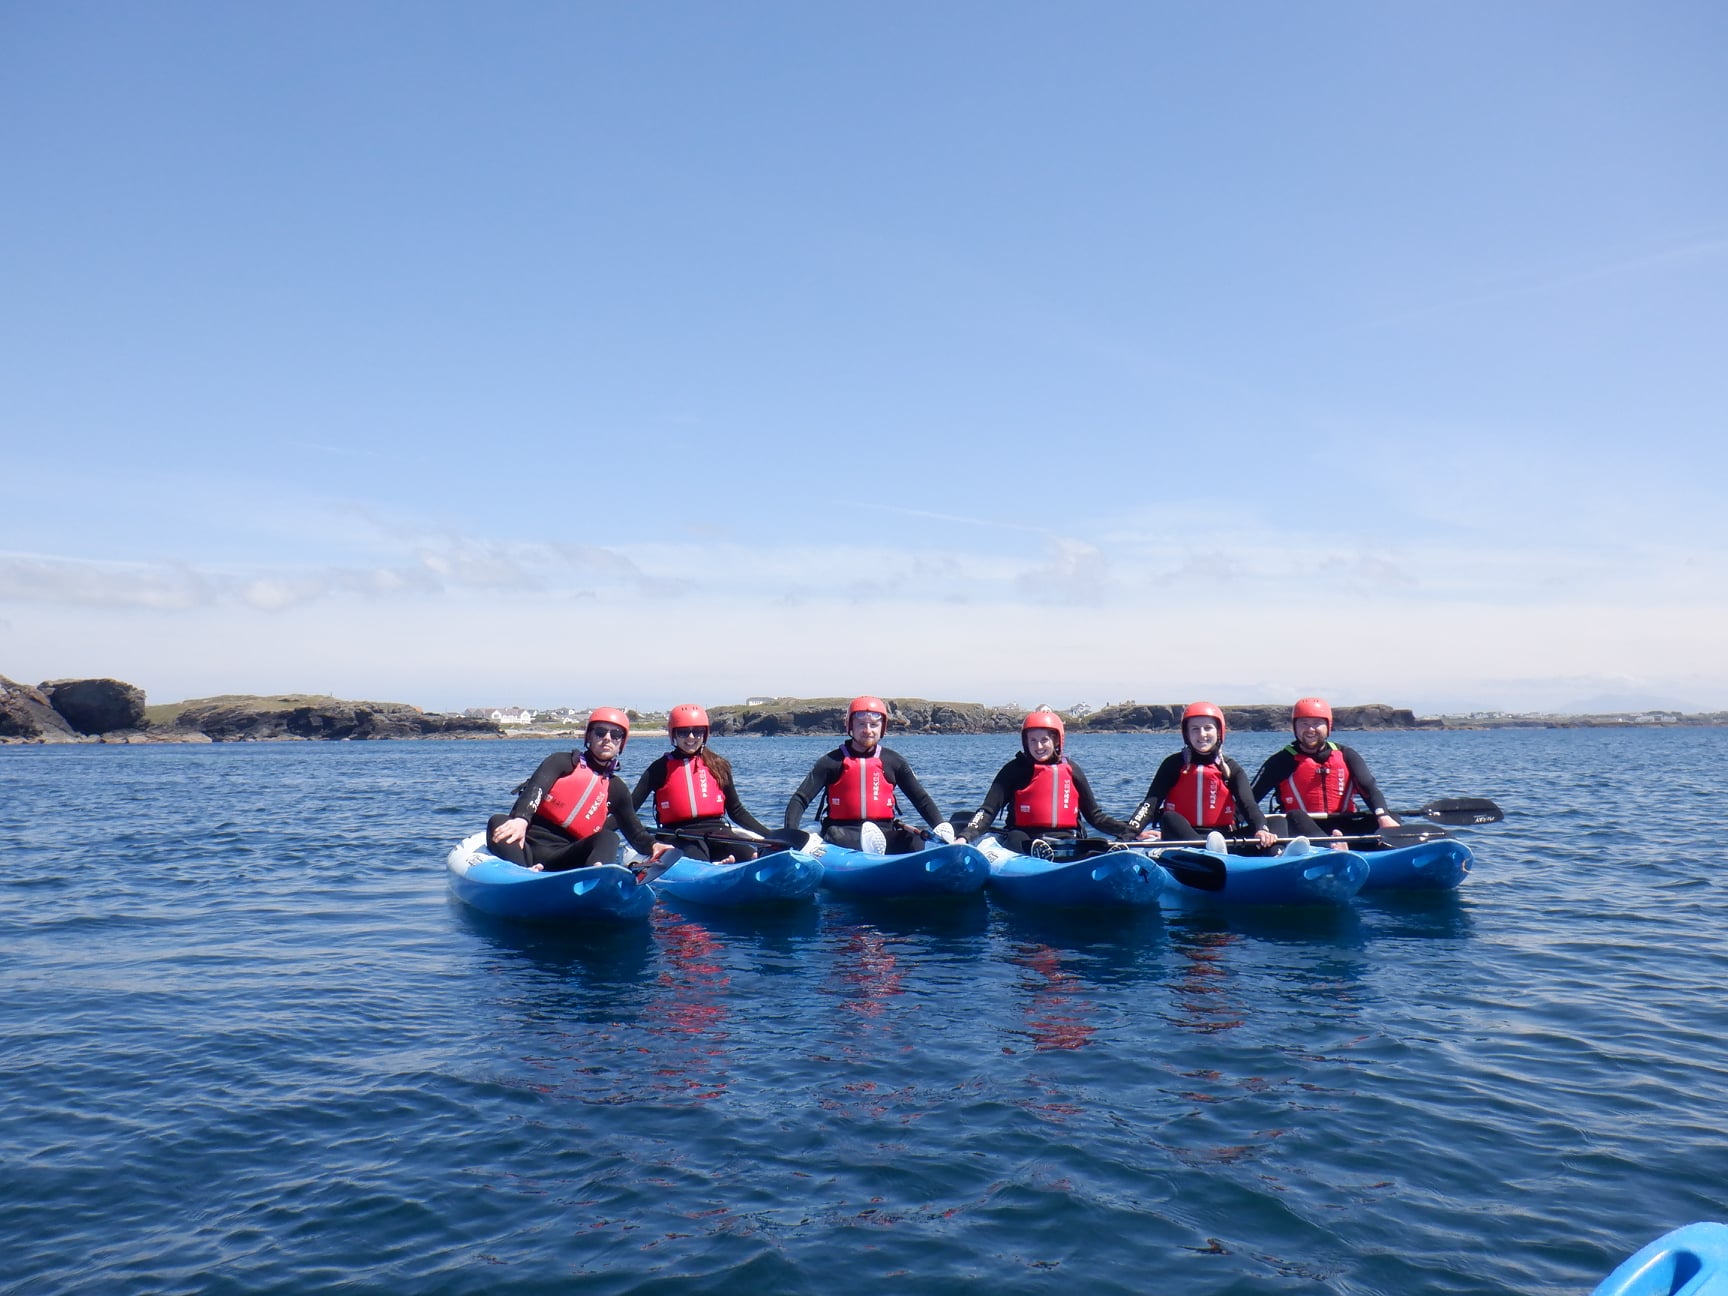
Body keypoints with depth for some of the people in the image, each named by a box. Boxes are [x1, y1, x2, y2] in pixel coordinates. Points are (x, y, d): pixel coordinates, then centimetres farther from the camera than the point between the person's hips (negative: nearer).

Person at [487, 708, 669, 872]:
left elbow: (635, 831, 23)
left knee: (609, 838, -25)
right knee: (498, 822, -29)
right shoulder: (564, 761, 8)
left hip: (565, 859, 2)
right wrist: (521, 819, -34)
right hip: (526, 849, -1)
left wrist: (652, 846, -2)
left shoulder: (617, 789, 19)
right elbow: (535, 789, -11)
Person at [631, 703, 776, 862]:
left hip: (717, 832, 3)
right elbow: (630, 806, 7)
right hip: (681, 836, -3)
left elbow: (736, 811, 19)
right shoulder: (661, 767, 9)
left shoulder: (718, 765, 15)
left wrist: (771, 836, 12)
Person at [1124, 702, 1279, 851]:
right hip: (1180, 835, -1)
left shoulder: (1231, 769, 9)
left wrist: (1262, 829, -30)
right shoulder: (1174, 764, 5)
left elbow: (1248, 804, -7)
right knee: (1169, 818, -33)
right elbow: (1151, 802, -7)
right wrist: (1131, 831, -27)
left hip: (1222, 837, 2)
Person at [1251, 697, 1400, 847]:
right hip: (1302, 829, -3)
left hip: (1343, 828, 3)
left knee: (1388, 822, -18)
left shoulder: (1345, 756, 11)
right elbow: (1249, 797, -4)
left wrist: (1383, 816, -25)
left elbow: (1369, 787, -4)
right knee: (1295, 817, -35)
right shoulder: (1283, 760, 2)